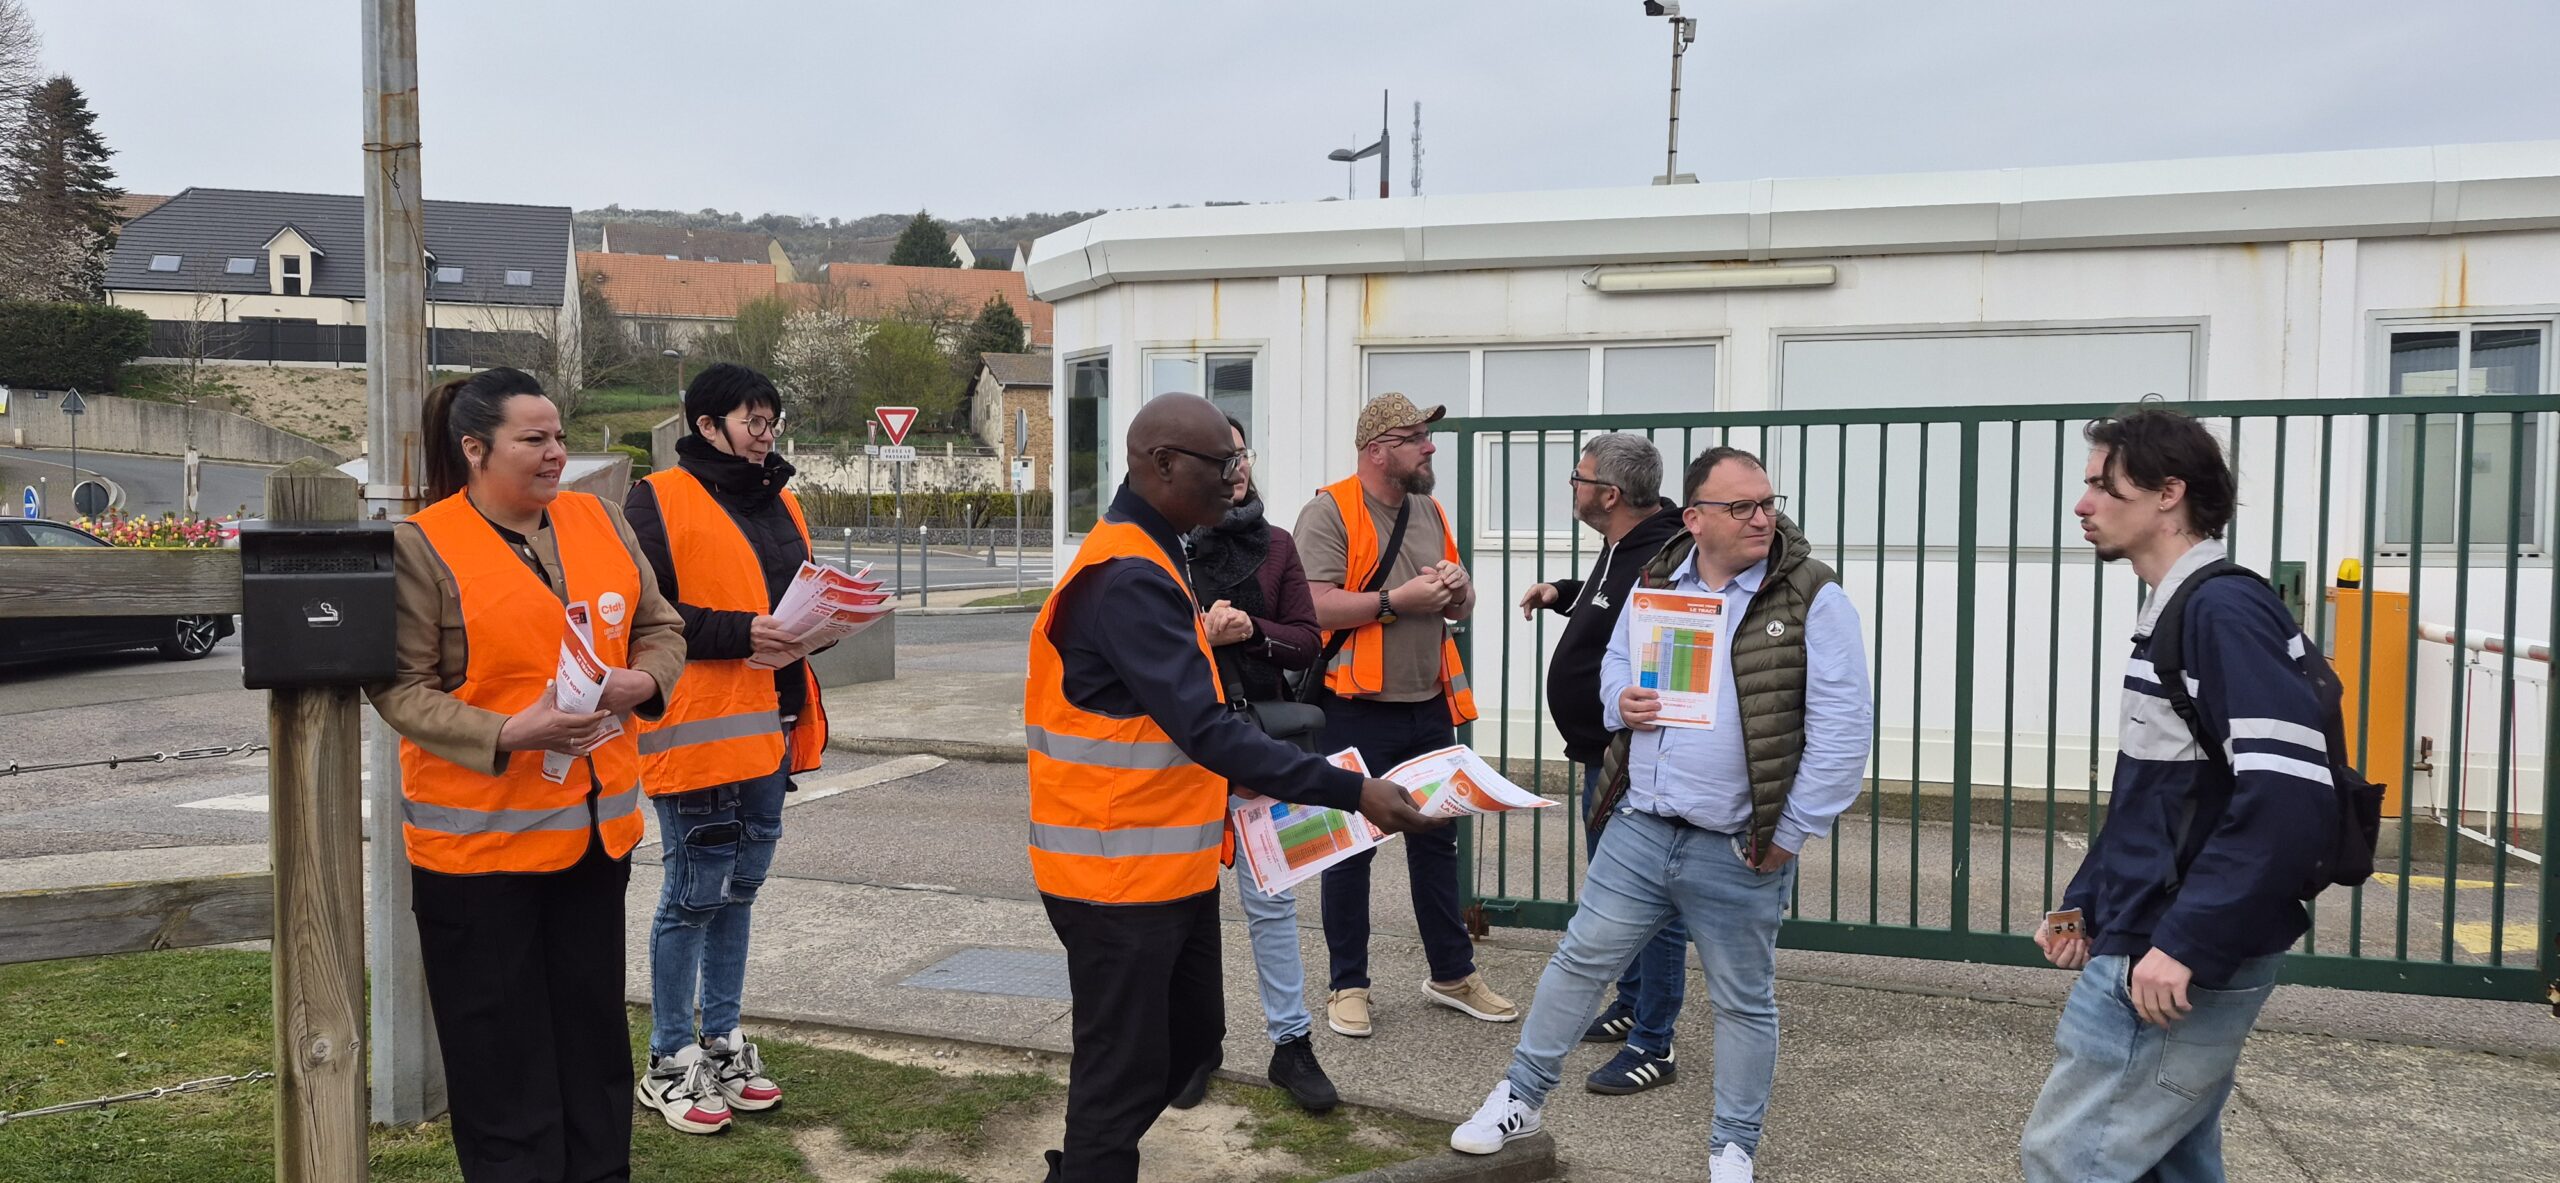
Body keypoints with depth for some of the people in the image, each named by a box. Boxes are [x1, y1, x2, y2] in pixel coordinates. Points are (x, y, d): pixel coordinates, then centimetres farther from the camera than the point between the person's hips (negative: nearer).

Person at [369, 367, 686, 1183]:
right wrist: (508, 734, -23)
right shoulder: (424, 547, -10)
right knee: (501, 1053, 7)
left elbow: (662, 628, 12)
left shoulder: (601, 521, 6)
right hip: (478, 838, -5)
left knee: (594, 1032, 16)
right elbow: (401, 688, -12)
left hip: (597, 826, 5)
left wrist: (643, 680, -9)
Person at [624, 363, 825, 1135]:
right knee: (692, 896, 1)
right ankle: (671, 1062, 14)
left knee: (737, 890, 16)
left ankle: (722, 1041, 29)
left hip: (770, 726, 7)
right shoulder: (660, 501, -8)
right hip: (697, 729, -7)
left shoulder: (780, 502, 15)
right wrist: (741, 634, -22)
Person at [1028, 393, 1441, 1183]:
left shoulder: (1147, 562, 12)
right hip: (1118, 872, -10)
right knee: (1126, 1069, 1)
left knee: (1191, 1037, 20)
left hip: (1170, 864, 10)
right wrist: (1352, 792, -29)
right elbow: (1204, 729, -28)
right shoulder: (1128, 579, -22)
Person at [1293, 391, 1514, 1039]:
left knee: (1436, 841, 15)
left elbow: (1459, 610, 18)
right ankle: (1349, 985, 18)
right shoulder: (1329, 512, -11)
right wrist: (1398, 601, -20)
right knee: (1351, 848, 5)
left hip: (1428, 707, 7)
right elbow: (1314, 606, -22)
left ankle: (1452, 973, 28)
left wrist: (1457, 589, -5)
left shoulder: (1429, 512, 13)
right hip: (1356, 712, -7)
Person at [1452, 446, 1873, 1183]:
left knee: (1744, 1003, 11)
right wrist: (1620, 701, -4)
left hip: (1738, 852, -4)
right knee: (1579, 961, 12)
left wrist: (1790, 836, -12)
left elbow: (1841, 734, -12)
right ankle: (1520, 1099, 29)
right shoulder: (1655, 583, 6)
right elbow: (1614, 666, 20)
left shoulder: (1812, 599, -10)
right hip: (1638, 830, 4)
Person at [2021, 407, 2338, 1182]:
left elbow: (2290, 799, -26)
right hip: (2155, 947, 10)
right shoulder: (2174, 614, 13)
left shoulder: (2225, 612, -18)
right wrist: (2083, 906, 17)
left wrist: (2186, 944, -25)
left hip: (2187, 964, -10)